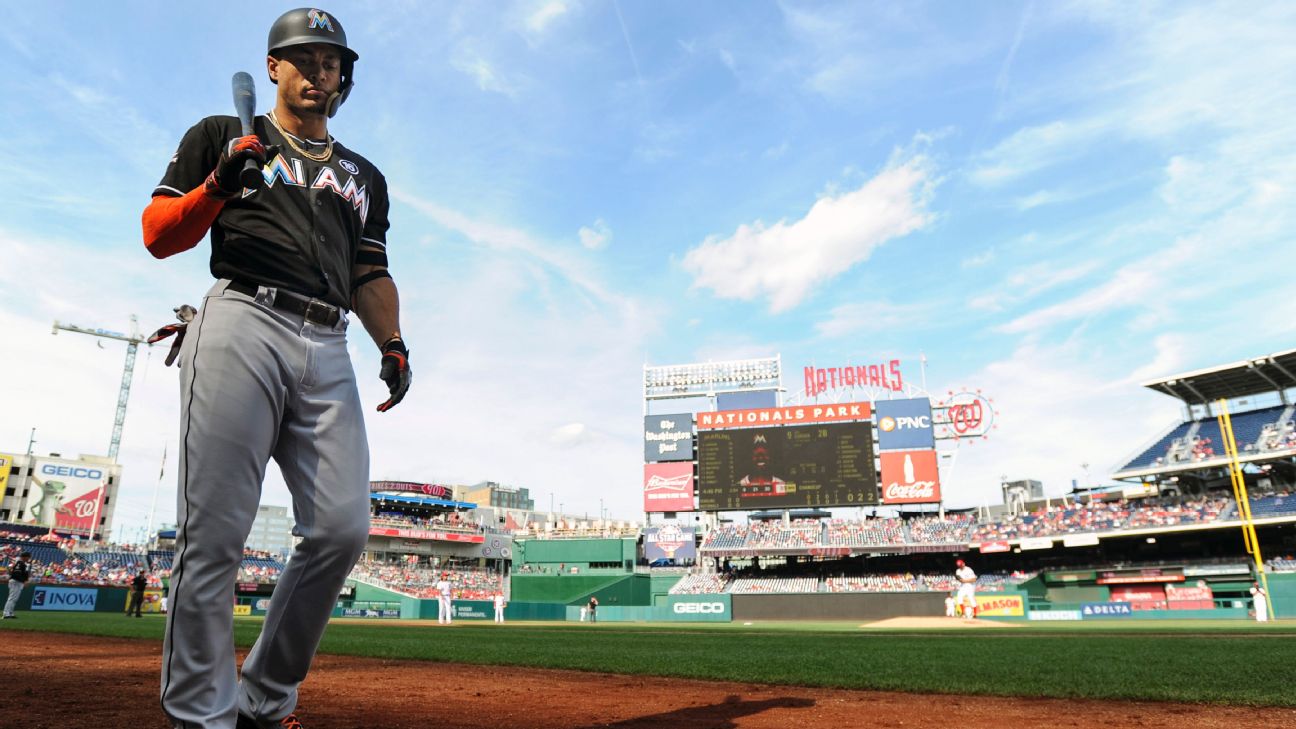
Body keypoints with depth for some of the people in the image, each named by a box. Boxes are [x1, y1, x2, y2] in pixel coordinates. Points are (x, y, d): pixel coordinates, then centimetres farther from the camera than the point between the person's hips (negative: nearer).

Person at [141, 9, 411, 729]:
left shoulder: (364, 176, 29)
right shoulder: (221, 137, 19)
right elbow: (158, 235, 12)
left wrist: (393, 341, 4)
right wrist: (219, 186, -6)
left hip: (329, 350, 3)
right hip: (241, 324, -3)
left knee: (343, 530, -8)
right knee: (214, 534, -10)